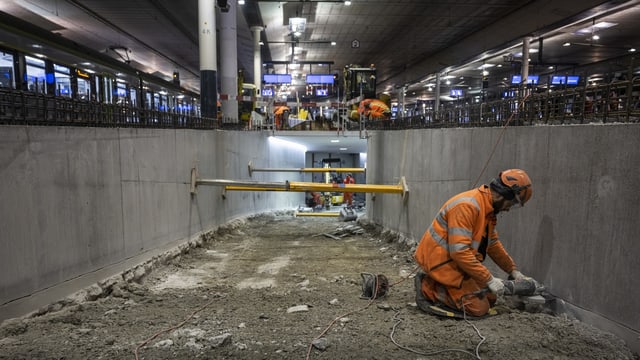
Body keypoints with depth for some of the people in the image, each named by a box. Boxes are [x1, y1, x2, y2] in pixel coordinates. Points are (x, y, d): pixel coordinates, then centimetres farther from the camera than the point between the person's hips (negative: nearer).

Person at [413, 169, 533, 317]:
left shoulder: (488, 208, 7)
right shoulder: (466, 206, -26)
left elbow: (493, 243, 19)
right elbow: (460, 252, -30)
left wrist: (513, 270, 17)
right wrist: (489, 279, -25)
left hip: (457, 260, 10)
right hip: (440, 260, -10)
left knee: (490, 299, 11)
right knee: (479, 308, -12)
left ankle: (437, 284, 12)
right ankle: (428, 288, -3)